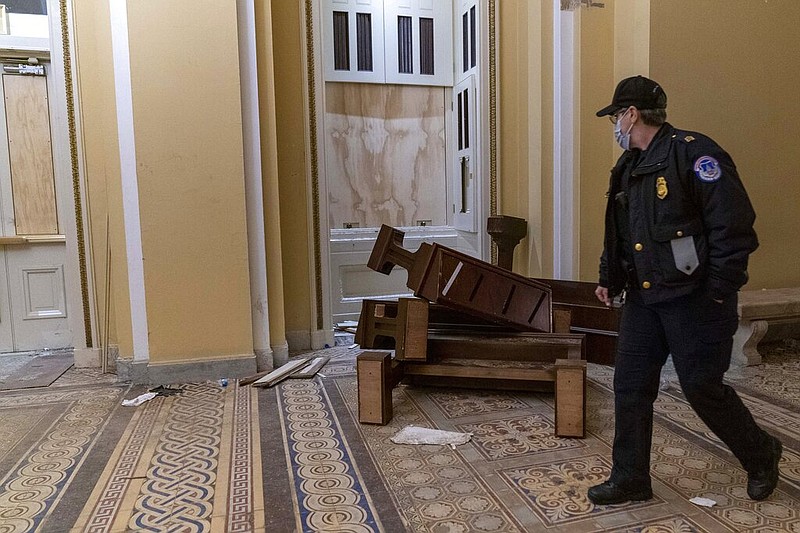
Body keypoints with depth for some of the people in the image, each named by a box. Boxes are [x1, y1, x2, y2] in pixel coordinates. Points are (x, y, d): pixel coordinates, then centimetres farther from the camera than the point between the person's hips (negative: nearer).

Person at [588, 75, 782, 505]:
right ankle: (630, 479, 21)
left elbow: (734, 225, -17)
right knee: (630, 385, 7)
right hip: (642, 297, 8)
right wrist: (609, 278, 13)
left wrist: (718, 292, -18)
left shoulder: (692, 153, -13)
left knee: (702, 388, 3)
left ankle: (761, 456, 32)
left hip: (694, 298, -8)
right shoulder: (628, 167, 14)